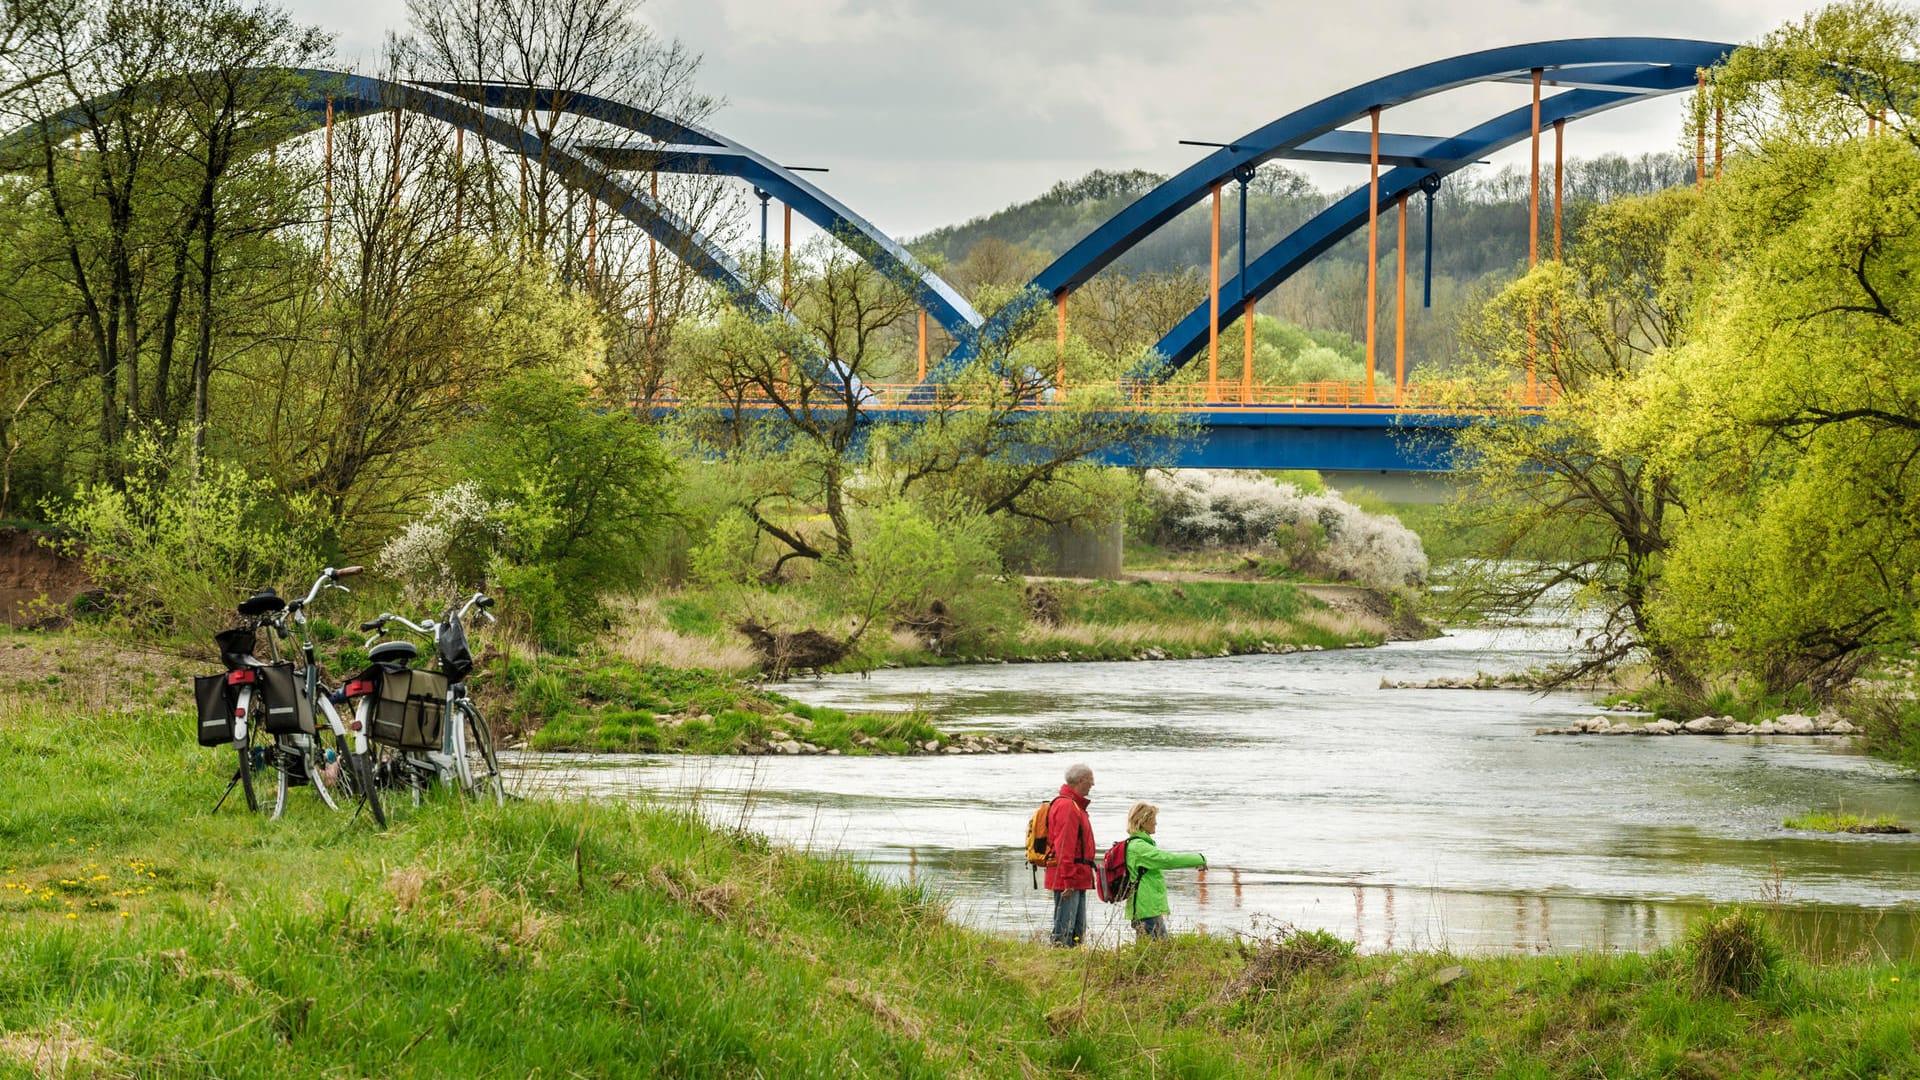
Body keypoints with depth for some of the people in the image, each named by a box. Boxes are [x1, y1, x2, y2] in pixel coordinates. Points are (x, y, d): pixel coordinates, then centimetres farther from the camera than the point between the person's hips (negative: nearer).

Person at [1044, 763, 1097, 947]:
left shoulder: (1076, 805, 20)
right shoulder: (1067, 806, -15)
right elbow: (1064, 846, -21)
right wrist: (1068, 879, -24)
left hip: (1077, 881, 11)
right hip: (1069, 881, -11)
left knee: (1078, 931, 12)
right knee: (1064, 931, -11)